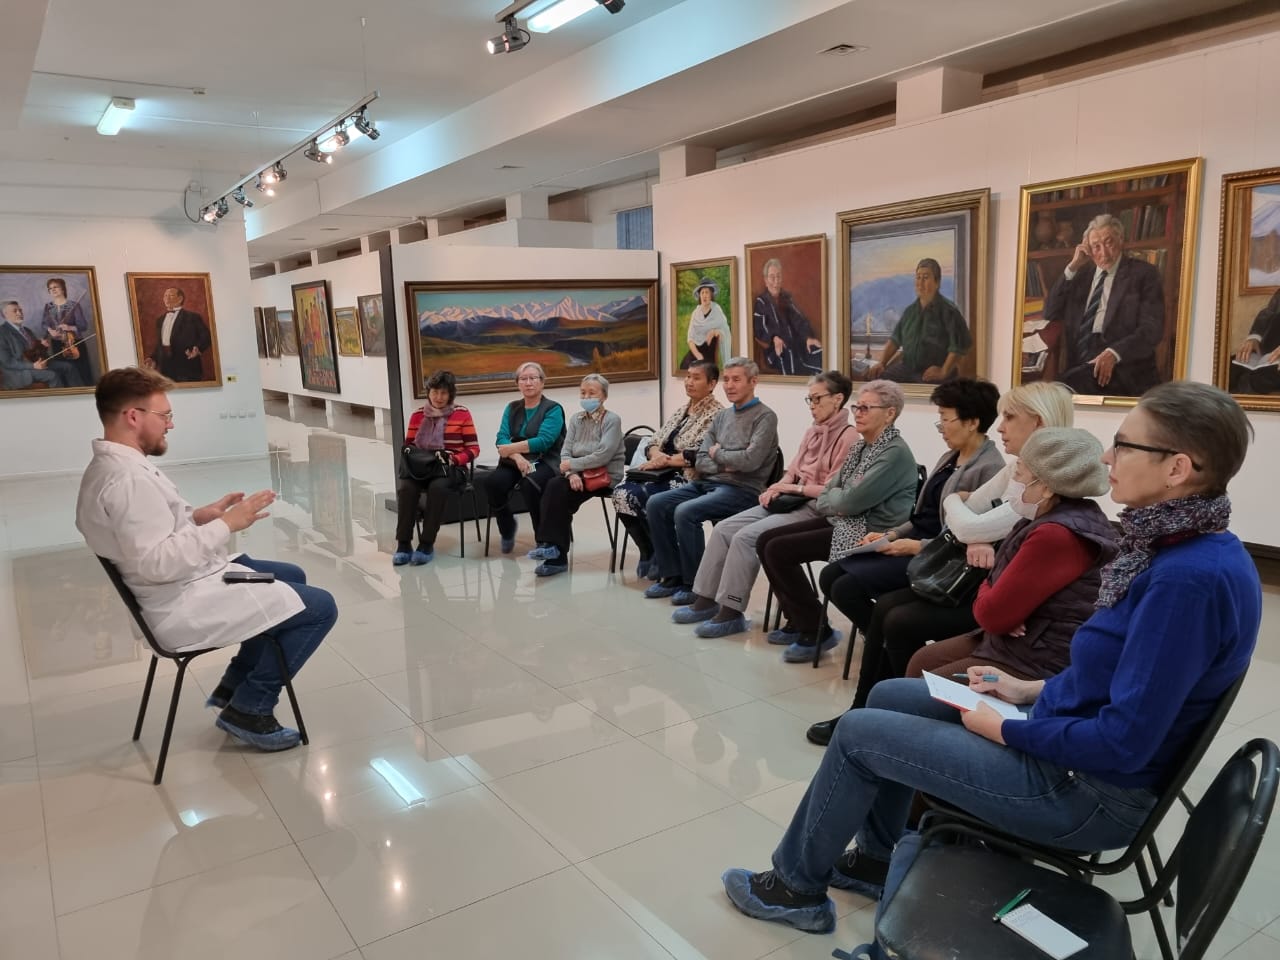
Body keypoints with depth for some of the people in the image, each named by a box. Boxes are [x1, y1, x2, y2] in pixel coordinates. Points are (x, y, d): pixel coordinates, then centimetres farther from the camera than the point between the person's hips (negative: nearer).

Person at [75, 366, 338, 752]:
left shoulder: (108, 467, 9)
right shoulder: (128, 478, -25)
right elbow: (157, 562, -31)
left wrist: (199, 517, 5)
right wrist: (226, 525, -26)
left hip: (187, 585, 11)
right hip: (187, 606, -11)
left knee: (292, 577, 25)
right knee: (319, 607, -11)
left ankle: (233, 686, 26)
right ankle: (248, 709, 3)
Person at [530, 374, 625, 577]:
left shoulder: (612, 420, -5)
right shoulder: (576, 419, 14)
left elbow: (602, 456, -17)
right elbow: (565, 453, 5)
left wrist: (572, 465, -14)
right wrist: (571, 473, -14)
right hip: (581, 475, 5)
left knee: (558, 490, -26)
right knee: (554, 487, -25)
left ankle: (555, 550, -18)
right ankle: (556, 554, -21)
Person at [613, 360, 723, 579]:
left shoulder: (716, 414, -6)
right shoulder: (682, 409, 19)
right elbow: (653, 442, 15)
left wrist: (666, 461, -16)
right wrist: (657, 455, -9)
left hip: (689, 478, -8)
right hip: (666, 474, 8)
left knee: (639, 496, -26)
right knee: (622, 492, -15)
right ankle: (651, 553, -1)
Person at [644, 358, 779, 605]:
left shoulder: (765, 417, -5)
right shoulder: (721, 416, 17)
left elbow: (750, 460, -19)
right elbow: (701, 462, 11)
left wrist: (718, 453, -4)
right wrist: (726, 465, -8)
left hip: (742, 490, -8)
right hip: (708, 483, 8)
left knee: (685, 512, -28)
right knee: (656, 504, -6)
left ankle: (694, 584, -12)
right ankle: (671, 576, 2)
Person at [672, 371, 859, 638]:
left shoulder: (848, 437, -10)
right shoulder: (812, 431, 16)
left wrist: (794, 488, -15)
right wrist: (778, 488, -2)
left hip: (816, 509, -9)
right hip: (791, 502, 9)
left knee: (746, 537, -24)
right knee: (724, 529, -5)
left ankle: (731, 613, -15)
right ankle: (706, 599, 0)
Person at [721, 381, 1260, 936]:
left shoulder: (1190, 577, -30)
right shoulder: (1187, 550, 1)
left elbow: (1123, 741, -29)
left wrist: (1005, 730, -16)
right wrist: (1032, 691, 7)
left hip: (1087, 787, -9)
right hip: (1068, 738, 9)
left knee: (858, 733, -4)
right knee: (889, 697, 15)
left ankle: (796, 886, 19)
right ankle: (874, 859, 30)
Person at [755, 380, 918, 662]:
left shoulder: (895, 453, -17)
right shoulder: (861, 446, 13)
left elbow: (851, 501, -23)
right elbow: (828, 492, 12)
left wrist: (831, 496, -2)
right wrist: (835, 499, -10)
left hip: (869, 532, -10)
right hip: (843, 521, 10)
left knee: (778, 550, -17)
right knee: (765, 540, 2)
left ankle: (816, 631, -4)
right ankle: (797, 620, 11)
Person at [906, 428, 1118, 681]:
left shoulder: (1057, 536, -26)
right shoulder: (1047, 520, 7)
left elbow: (992, 614, -24)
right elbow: (997, 583, 15)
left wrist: (985, 595, 0)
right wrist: (990, 596, -8)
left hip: (1038, 665, -10)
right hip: (1022, 642, 10)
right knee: (921, 662, 14)